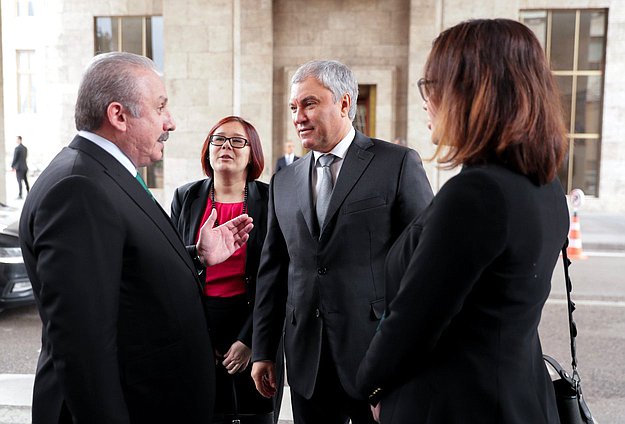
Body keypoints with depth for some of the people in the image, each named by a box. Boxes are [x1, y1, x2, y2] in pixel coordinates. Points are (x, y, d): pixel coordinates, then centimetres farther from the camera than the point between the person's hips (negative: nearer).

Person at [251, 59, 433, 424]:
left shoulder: (399, 164, -4)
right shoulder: (284, 182, 10)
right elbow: (273, 271, 12)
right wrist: (263, 351, 11)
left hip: (379, 354, -4)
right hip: (307, 363, 4)